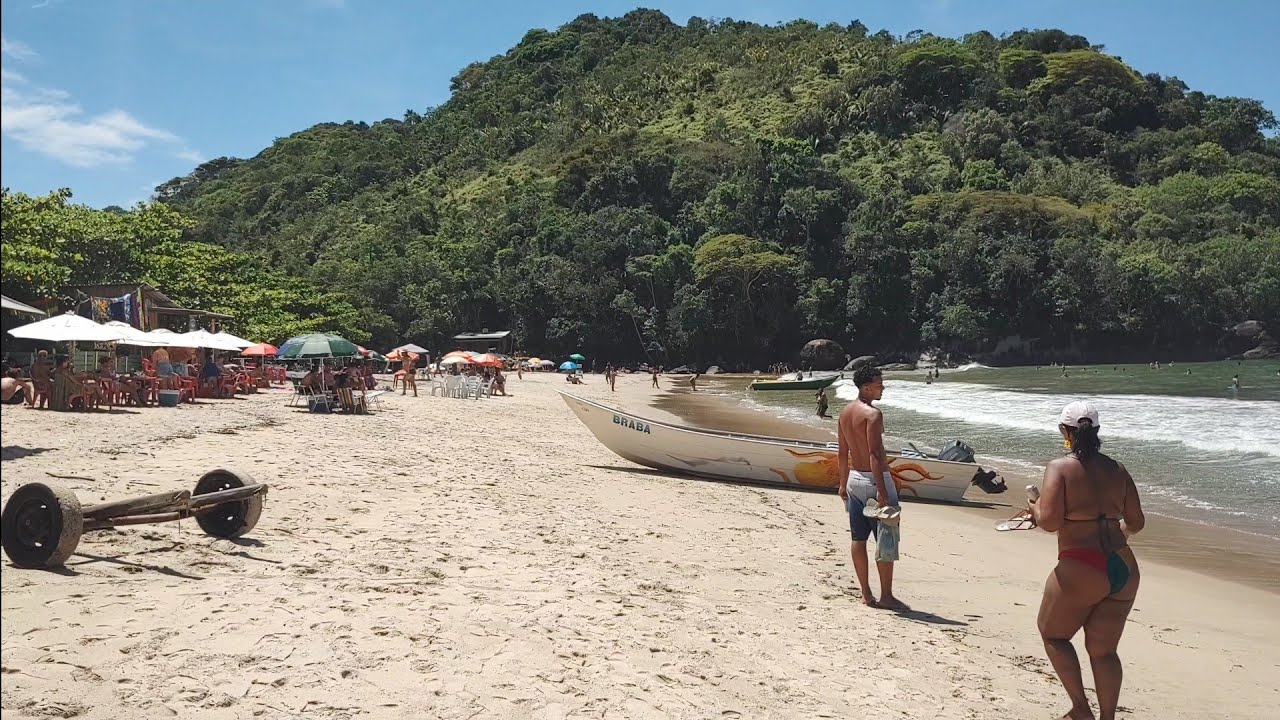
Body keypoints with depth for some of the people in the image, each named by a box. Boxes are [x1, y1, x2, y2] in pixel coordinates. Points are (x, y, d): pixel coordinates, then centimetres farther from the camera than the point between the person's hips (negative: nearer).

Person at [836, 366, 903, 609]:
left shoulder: (844, 413, 8)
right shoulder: (873, 414, -17)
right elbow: (874, 455, -22)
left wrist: (843, 485, 20)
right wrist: (882, 491, -23)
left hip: (855, 479, 8)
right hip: (875, 479, -8)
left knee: (859, 538, 9)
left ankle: (866, 593, 15)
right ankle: (886, 596, 5)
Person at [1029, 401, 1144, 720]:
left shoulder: (1060, 467, -8)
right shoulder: (1117, 470, 8)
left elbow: (1049, 521, -17)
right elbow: (1136, 522, 13)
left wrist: (1034, 508, 5)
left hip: (1081, 570, -5)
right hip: (1124, 570, 6)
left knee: (1052, 634, 17)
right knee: (1104, 651, 16)